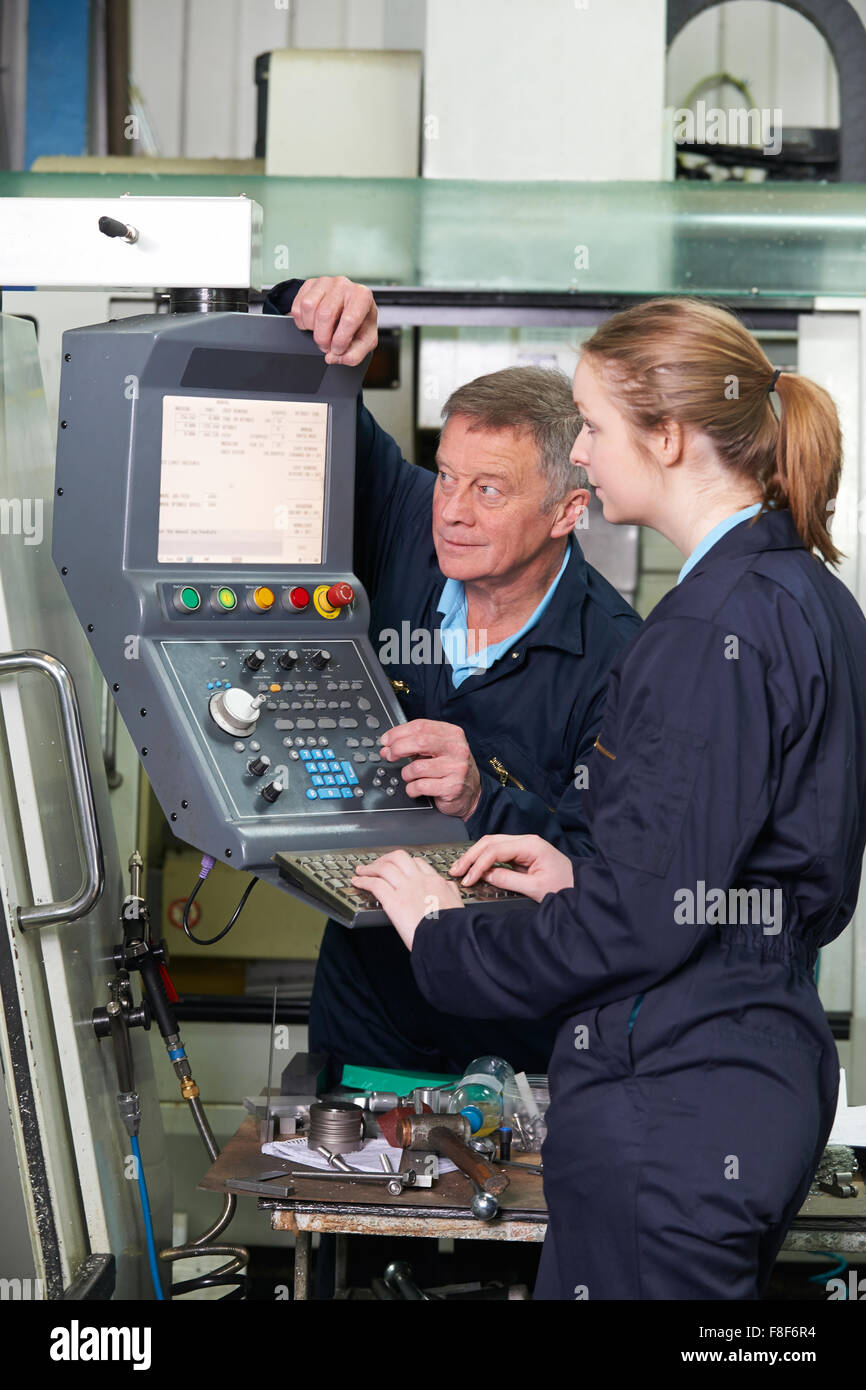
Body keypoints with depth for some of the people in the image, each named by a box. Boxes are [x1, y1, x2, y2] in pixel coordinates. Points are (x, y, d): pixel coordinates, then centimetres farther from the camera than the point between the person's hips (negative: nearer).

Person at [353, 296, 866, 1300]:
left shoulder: (711, 630, -20)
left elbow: (641, 921, -21)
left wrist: (444, 939, -8)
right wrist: (580, 875, 14)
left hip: (671, 1103, -10)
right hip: (777, 1067, 10)